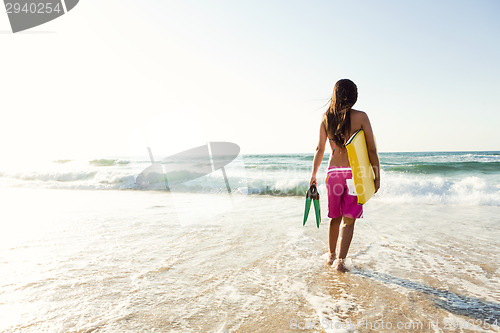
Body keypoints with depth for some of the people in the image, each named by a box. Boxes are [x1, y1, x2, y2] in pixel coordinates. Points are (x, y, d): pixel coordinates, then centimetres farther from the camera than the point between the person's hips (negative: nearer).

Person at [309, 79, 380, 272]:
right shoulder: (360, 117, -5)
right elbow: (372, 150, -4)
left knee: (335, 217, 18)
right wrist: (377, 177, 3)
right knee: (349, 220, 6)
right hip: (354, 172, -3)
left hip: (333, 171, 3)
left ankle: (331, 255, 31)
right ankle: (340, 261, 4)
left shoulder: (326, 117, 3)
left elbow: (320, 149, 6)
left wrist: (314, 174, 15)